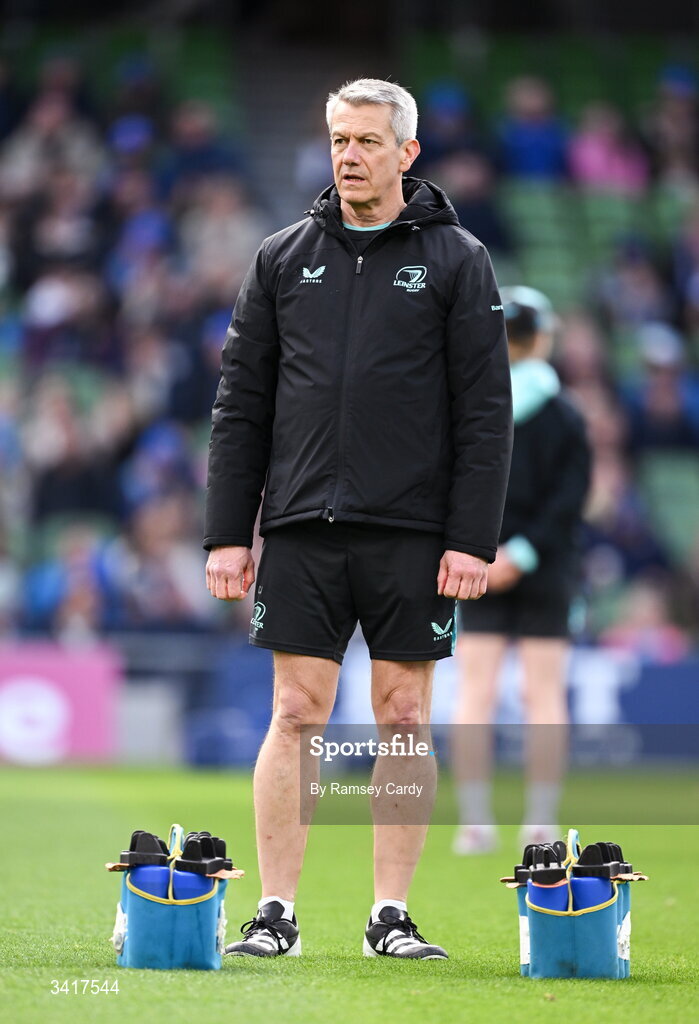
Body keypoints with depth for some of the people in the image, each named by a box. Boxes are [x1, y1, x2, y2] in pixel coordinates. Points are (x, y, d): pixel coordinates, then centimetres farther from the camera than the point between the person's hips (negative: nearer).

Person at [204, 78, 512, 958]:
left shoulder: (455, 260, 3)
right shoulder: (283, 259, 9)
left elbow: (485, 411, -1)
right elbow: (240, 405, 10)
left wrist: (473, 540, -9)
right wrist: (226, 534, 3)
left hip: (412, 534, -1)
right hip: (300, 530, 1)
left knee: (404, 719, 3)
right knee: (294, 715, -1)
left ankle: (391, 917, 9)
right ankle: (275, 913, 3)